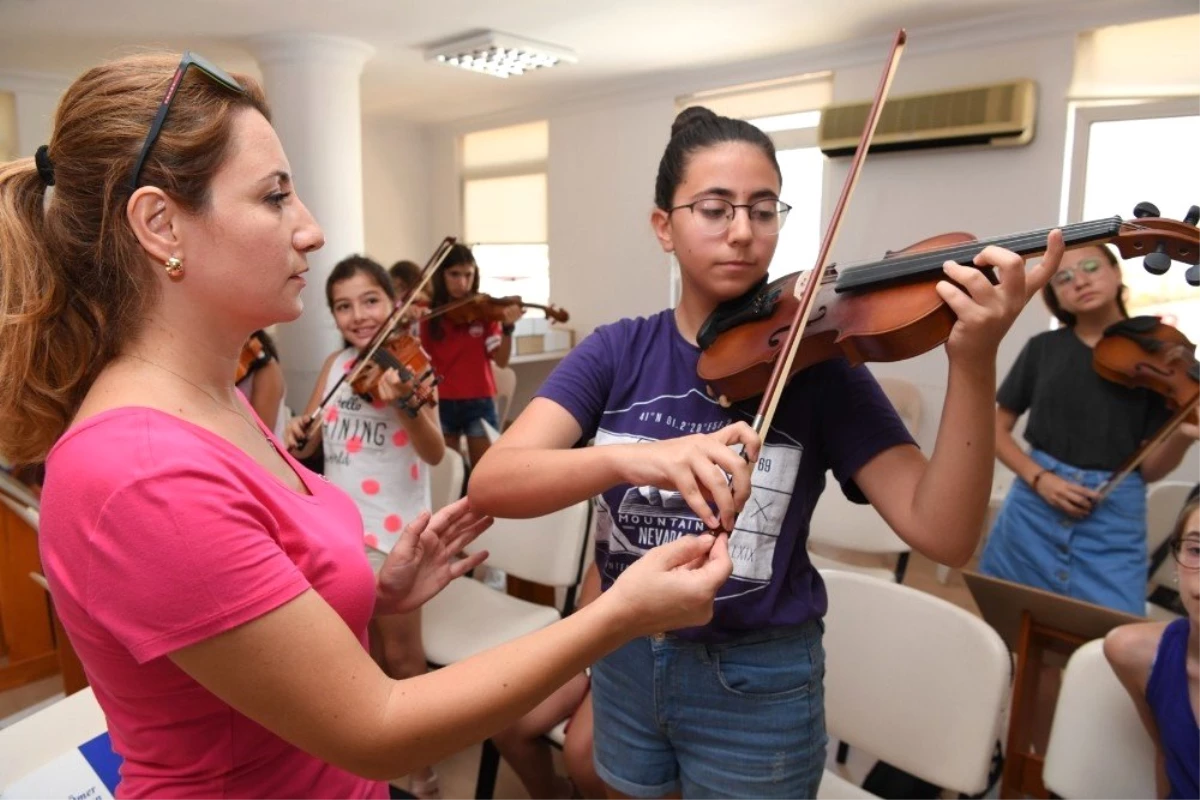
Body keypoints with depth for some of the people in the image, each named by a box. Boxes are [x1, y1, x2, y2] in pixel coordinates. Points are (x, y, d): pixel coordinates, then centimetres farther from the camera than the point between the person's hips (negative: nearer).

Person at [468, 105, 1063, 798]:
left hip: (757, 682, -2)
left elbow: (943, 533, -21)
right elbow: (490, 482, -21)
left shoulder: (815, 361, -11)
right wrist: (633, 456, -39)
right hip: (626, 662, 3)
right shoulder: (617, 352, -7)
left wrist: (974, 362, -37)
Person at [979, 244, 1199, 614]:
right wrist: (1038, 478, -9)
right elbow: (997, 429, 7)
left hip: (1114, 522, -1)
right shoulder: (1042, 348, 4)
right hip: (1033, 511, 1)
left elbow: (1149, 468, 0)